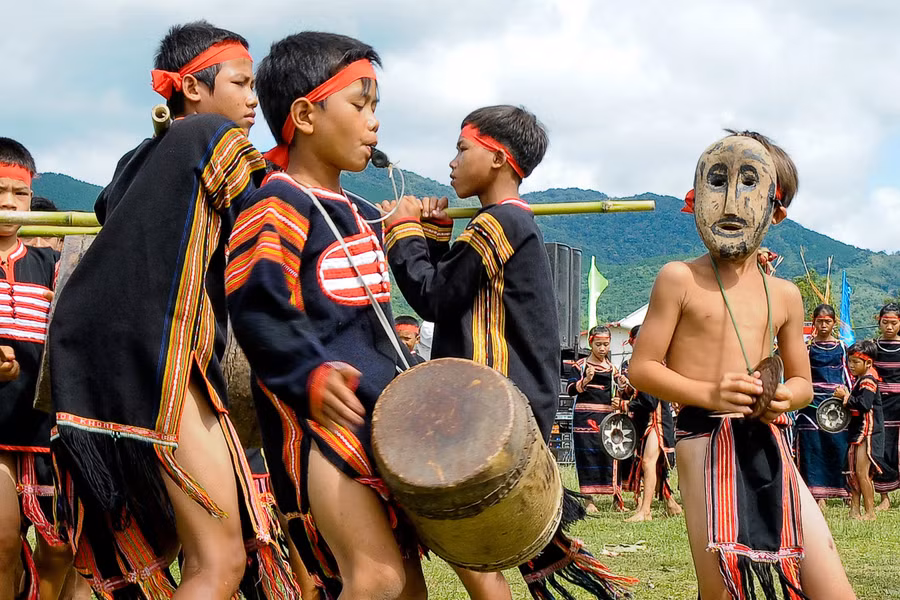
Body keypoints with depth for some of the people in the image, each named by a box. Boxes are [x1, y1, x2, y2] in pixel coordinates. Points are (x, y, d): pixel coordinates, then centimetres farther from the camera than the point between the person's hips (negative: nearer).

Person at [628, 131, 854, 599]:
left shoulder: (783, 295, 14)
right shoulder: (681, 280, 1)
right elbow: (642, 368, -2)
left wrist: (787, 396, -4)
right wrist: (708, 393, -17)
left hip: (770, 449, 5)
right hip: (706, 442, -4)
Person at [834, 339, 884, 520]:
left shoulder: (868, 381, -14)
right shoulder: (859, 380, 16)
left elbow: (864, 404, -26)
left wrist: (846, 397, -16)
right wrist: (845, 397, 7)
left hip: (868, 432, -11)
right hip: (858, 432, 11)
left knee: (862, 472, -13)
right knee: (852, 473, 11)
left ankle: (870, 512, -9)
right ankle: (854, 510, 17)